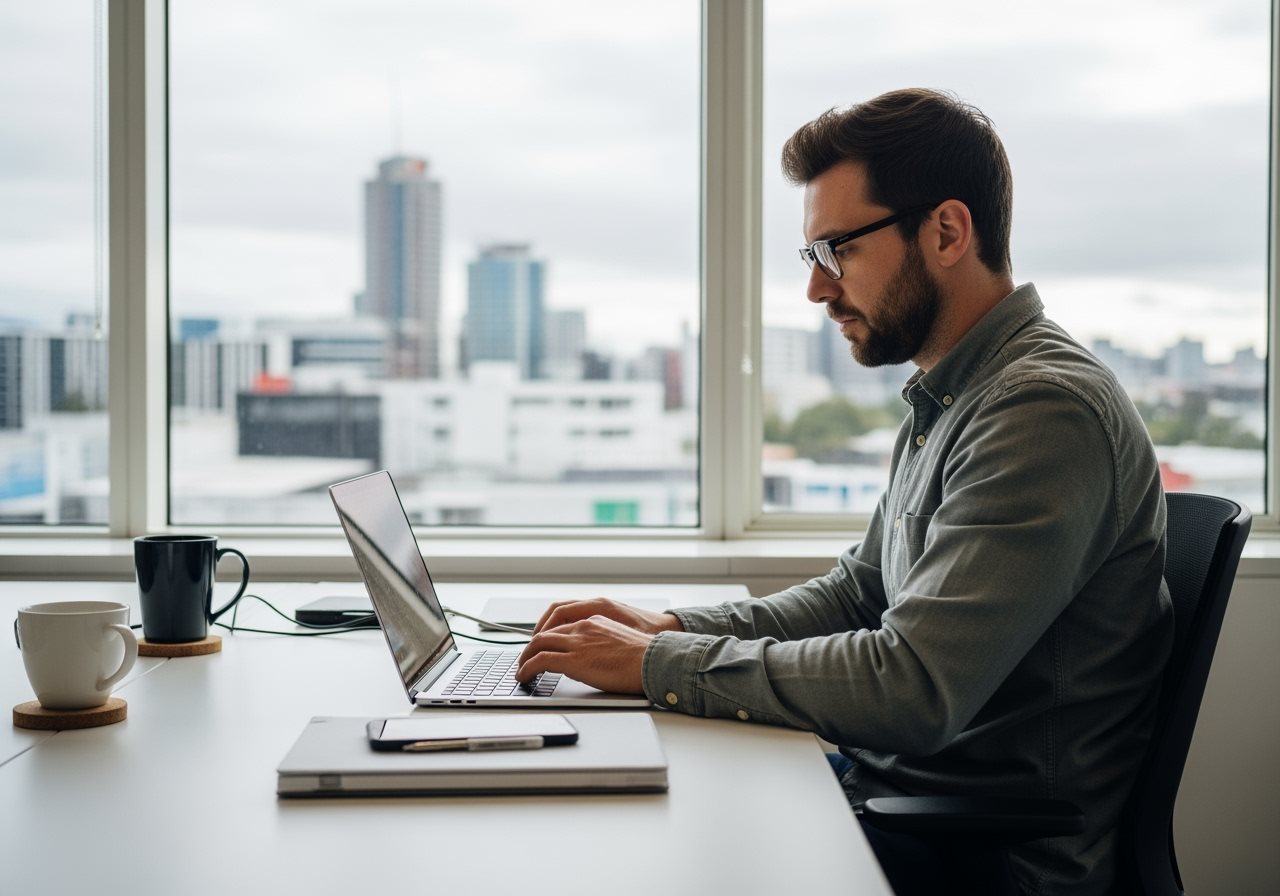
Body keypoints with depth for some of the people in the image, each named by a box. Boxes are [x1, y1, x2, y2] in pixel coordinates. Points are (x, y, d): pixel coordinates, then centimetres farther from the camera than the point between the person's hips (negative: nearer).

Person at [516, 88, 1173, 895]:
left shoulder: (1046, 411, -22)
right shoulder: (946, 403, 12)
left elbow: (913, 690, -29)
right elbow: (857, 593, 19)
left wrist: (660, 665, -20)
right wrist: (674, 629, 5)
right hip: (889, 787, 9)